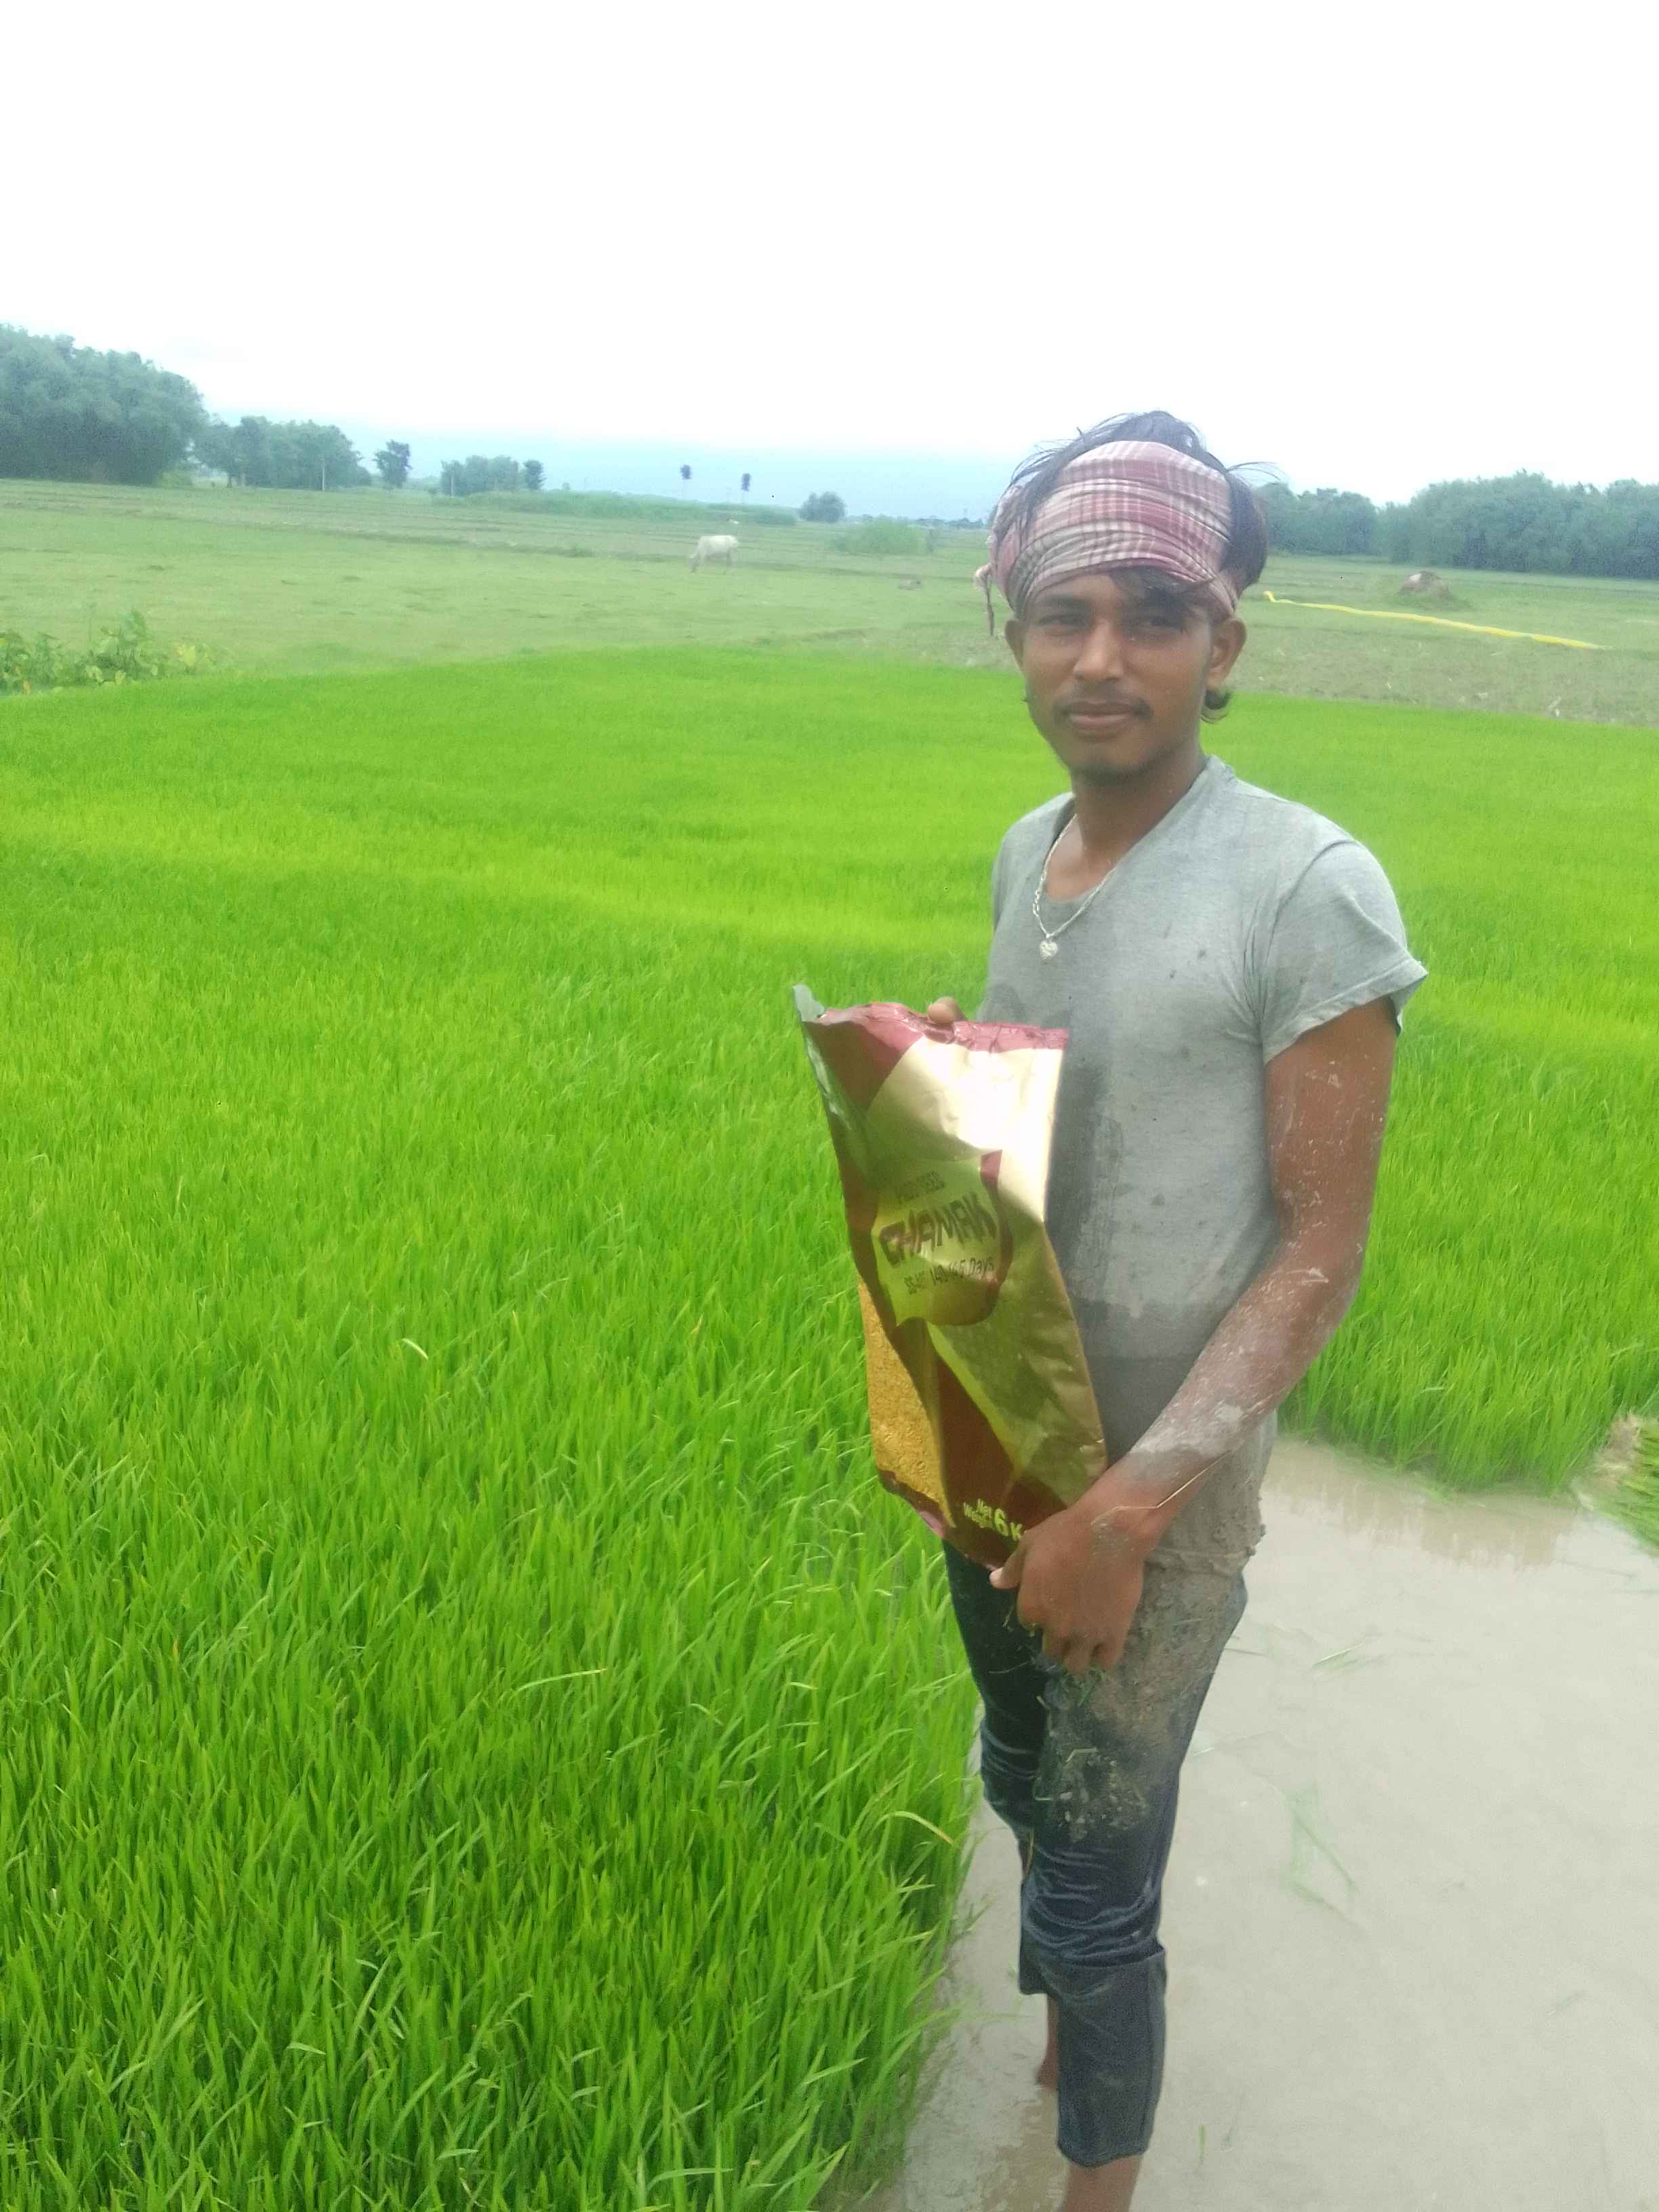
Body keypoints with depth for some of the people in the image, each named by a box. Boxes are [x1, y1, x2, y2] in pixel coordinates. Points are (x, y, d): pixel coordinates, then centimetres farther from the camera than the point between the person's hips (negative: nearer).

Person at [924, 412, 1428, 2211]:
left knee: (1095, 1881, 7)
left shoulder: (1307, 891, -20)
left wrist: (1133, 1500, -23)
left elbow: (1322, 1253, -19)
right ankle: (1080, 2037, 52)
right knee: (1029, 1785, 25)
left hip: (1158, 1481, -6)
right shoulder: (1026, 854, 1)